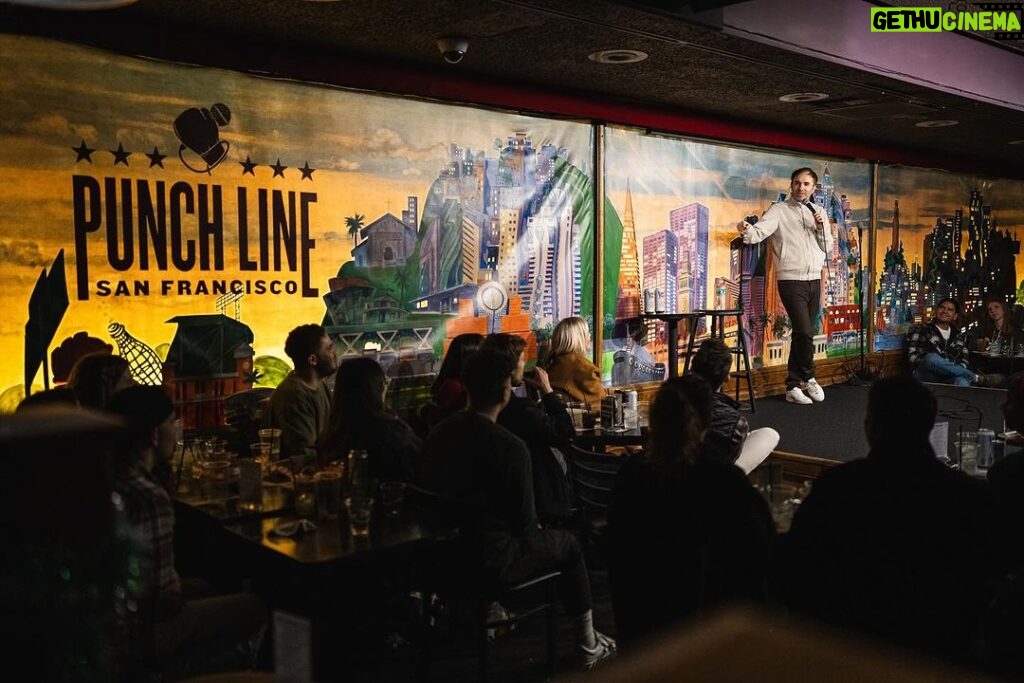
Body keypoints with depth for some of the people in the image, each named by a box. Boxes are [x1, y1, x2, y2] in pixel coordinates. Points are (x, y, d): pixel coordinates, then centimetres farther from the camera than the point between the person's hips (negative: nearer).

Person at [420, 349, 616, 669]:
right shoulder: (510, 447, -24)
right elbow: (526, 521, -16)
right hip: (492, 562, -7)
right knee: (568, 544, 17)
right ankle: (589, 646, 29)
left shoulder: (438, 433, -4)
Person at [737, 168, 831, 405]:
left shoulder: (819, 212, 14)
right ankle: (808, 379, 8)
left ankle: (793, 386, 15)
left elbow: (828, 248, 13)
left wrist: (822, 227, -5)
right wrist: (747, 231, -41)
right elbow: (759, 232, -19)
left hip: (814, 281, 5)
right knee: (805, 333, -13)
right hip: (791, 281, -5)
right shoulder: (779, 210, -3)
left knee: (802, 335, 8)